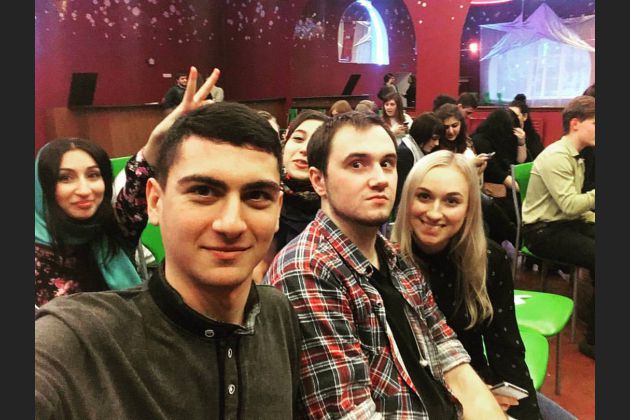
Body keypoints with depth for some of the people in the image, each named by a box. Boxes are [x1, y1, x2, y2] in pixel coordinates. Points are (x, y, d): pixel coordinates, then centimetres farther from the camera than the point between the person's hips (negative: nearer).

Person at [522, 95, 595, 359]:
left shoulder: (575, 157, 14)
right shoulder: (556, 157, -17)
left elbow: (575, 206, 15)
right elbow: (570, 205, -23)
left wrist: (593, 218, 1)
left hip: (565, 223, 9)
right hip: (544, 231, -9)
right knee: (595, 255, -25)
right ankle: (592, 339, -13)